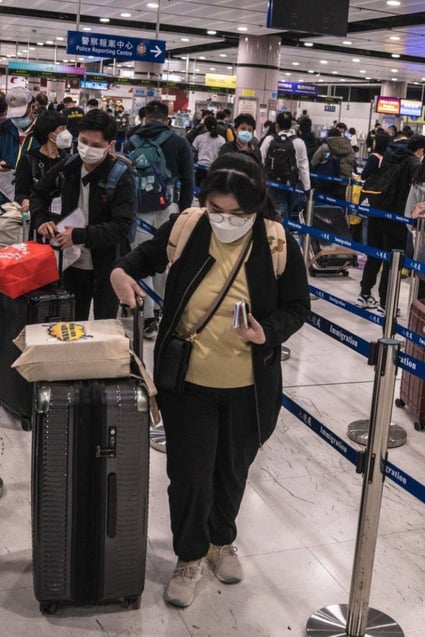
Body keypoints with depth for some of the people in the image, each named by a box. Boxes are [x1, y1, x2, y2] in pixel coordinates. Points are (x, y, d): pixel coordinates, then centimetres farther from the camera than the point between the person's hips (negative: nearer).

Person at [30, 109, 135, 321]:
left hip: (107, 267, -4)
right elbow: (38, 192, 14)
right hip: (73, 263, 5)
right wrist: (41, 220, -6)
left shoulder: (121, 176, -17)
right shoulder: (68, 166, -2)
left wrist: (79, 236, -28)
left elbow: (122, 226, -24)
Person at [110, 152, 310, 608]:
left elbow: (297, 308, -4)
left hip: (247, 388, 1)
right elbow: (149, 255, 9)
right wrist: (122, 271, -12)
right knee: (188, 473, 6)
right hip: (189, 382, 0)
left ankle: (222, 540, 48)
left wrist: (268, 333, -24)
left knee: (232, 469, 20)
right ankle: (190, 555, 33)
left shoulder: (278, 244, -14)